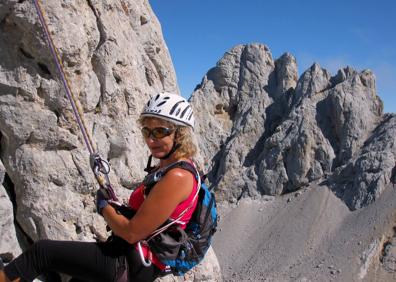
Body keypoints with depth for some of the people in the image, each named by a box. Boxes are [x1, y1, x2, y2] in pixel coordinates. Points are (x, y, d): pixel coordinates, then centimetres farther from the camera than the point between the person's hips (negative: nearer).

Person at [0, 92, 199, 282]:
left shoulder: (177, 177, -23)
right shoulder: (167, 166, 7)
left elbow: (132, 233, -22)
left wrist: (104, 207, -5)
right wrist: (115, 205, 1)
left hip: (133, 265, -9)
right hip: (135, 254, 9)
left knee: (42, 251, -4)